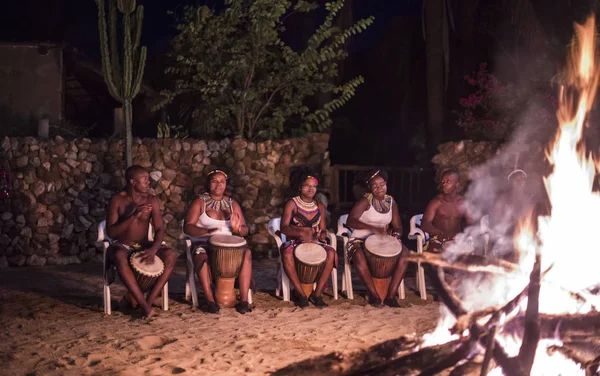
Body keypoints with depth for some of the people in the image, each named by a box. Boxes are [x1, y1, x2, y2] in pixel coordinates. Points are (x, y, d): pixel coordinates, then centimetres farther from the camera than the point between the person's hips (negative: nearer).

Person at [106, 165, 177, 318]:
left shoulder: (151, 200, -1)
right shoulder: (117, 200, -9)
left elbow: (159, 229, -5)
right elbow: (110, 232, -15)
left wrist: (153, 249, -26)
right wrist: (134, 216, -26)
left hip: (144, 245, 3)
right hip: (122, 245, -3)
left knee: (171, 255, -24)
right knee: (120, 258, -39)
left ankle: (149, 300, -22)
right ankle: (144, 304, -34)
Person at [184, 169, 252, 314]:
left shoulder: (232, 204, 12)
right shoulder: (200, 202, 2)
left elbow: (245, 230, 9)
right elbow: (187, 227, -9)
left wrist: (237, 228, -16)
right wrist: (206, 231, -27)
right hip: (204, 243, -3)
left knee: (247, 252, -27)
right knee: (201, 257, -37)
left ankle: (244, 300, -28)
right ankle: (210, 301, -31)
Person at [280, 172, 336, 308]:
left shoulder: (320, 207, 9)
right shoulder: (292, 204, -3)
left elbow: (323, 229, 11)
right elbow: (283, 228, -13)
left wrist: (322, 234, -16)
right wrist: (301, 233, -31)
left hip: (314, 241, 3)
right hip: (294, 241, -3)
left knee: (331, 253, -28)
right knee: (287, 255, -38)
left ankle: (317, 293, -19)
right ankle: (301, 294, -24)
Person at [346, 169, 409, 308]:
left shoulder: (391, 202, 6)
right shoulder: (365, 201, -10)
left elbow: (397, 226, 9)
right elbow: (350, 221, -24)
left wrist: (395, 234, -17)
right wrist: (373, 228, -36)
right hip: (360, 239, -5)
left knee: (405, 253, -21)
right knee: (359, 256, -38)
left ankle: (391, 295, -19)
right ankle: (374, 295, -23)